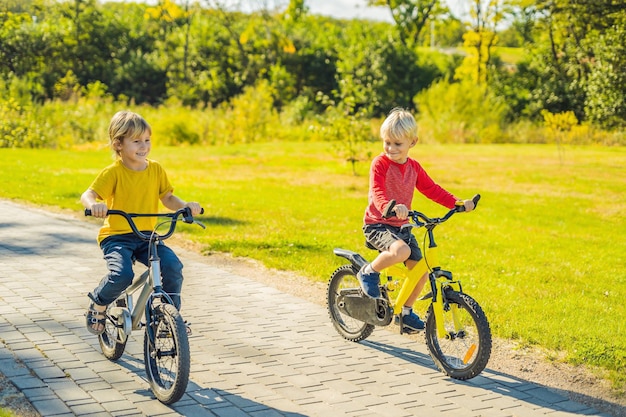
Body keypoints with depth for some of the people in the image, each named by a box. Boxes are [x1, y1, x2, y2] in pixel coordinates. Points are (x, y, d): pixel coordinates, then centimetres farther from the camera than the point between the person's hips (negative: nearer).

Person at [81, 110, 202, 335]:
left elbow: (168, 198, 8)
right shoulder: (113, 172, -9)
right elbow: (88, 195, -16)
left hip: (147, 236, 4)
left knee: (173, 265, -20)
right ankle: (98, 304, 4)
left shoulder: (156, 169, 4)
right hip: (116, 236, -4)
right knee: (122, 275, -29)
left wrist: (185, 205, -13)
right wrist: (95, 205, -40)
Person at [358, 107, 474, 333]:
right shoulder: (380, 164, -14)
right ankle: (369, 272, -8)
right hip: (377, 224, -7)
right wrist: (391, 207, -50)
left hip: (401, 226, 7)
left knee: (421, 270, 1)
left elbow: (431, 189, 13)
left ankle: (405, 313, 21)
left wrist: (457, 203, 1)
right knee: (401, 251, -36)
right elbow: (377, 192, -29)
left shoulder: (414, 167, 7)